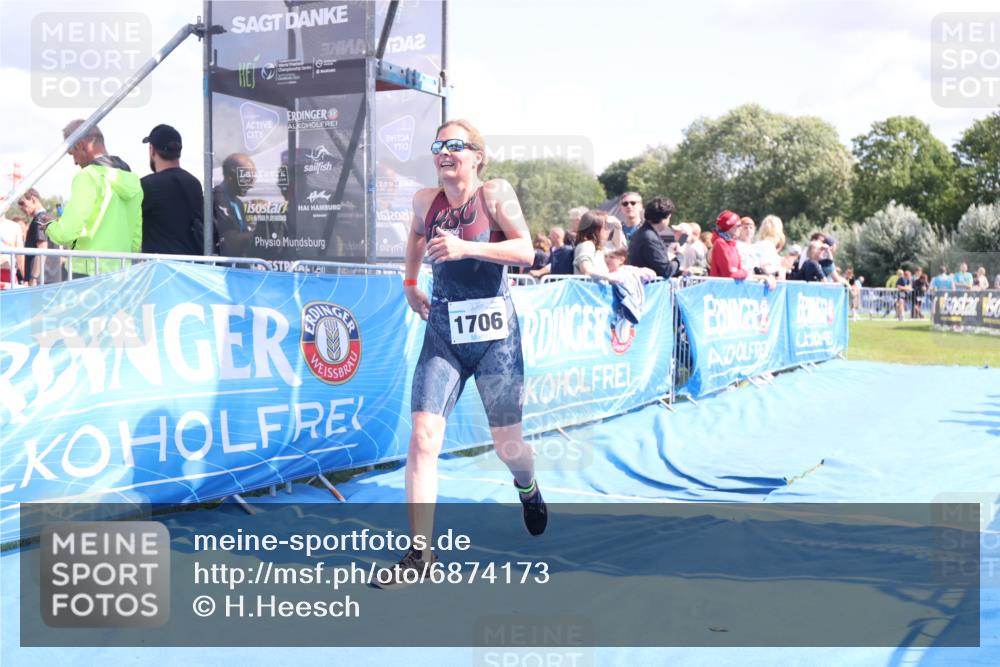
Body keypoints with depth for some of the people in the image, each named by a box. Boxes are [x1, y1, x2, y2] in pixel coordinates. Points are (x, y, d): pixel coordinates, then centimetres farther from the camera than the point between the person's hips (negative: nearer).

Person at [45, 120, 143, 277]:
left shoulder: (88, 177, -9)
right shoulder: (132, 180, 12)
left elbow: (67, 232, -14)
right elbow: (137, 239, 15)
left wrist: (49, 227, 6)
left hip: (88, 274, -7)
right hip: (122, 274, 7)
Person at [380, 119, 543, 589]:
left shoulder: (494, 193, -7)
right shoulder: (425, 200, 5)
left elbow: (526, 251, -18)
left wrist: (465, 248, -28)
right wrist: (410, 282, 24)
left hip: (494, 332, -3)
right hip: (442, 331, 3)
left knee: (506, 442, 9)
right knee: (423, 438, -11)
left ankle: (528, 487, 47)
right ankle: (420, 553, -5)